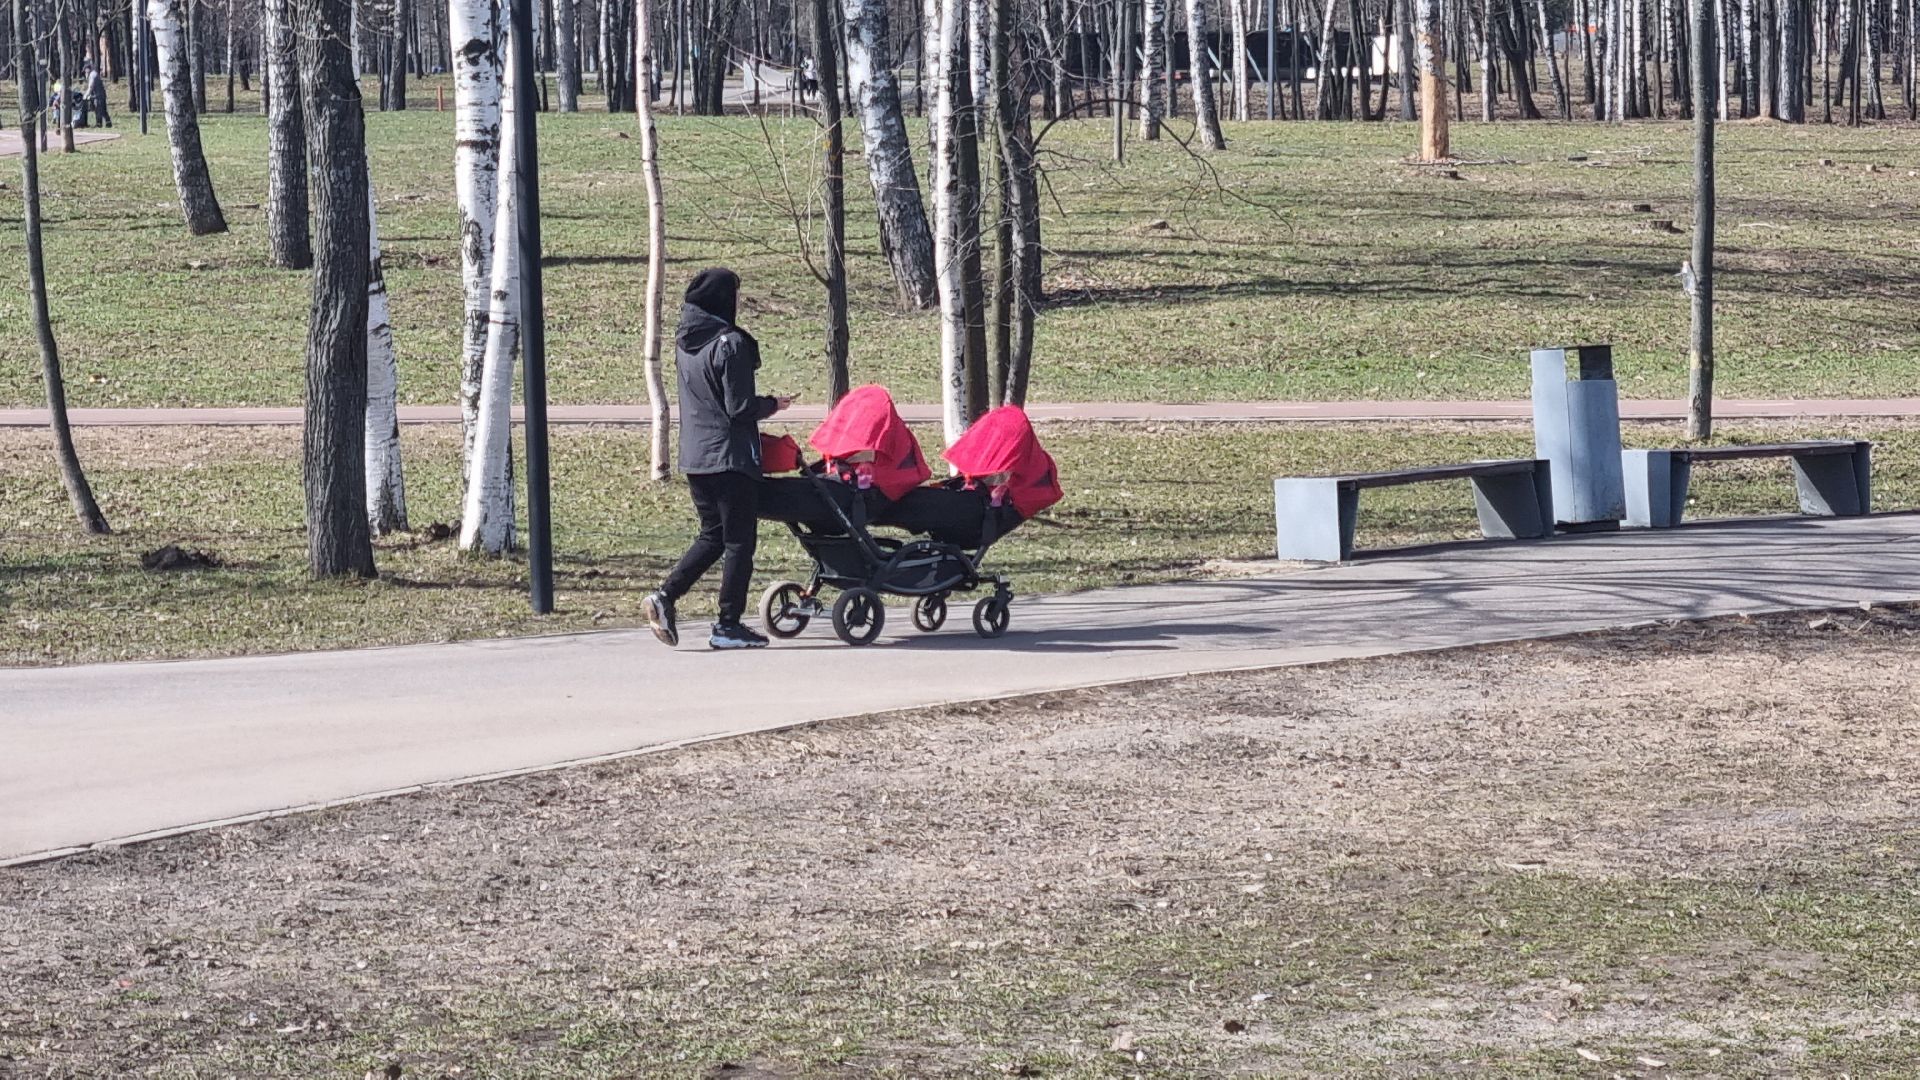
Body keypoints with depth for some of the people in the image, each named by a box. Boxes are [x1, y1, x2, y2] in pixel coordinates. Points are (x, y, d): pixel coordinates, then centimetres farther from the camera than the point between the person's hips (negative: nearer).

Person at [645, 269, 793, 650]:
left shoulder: (686, 342, 9)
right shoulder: (730, 343, -16)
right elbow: (740, 407, -17)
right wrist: (773, 404, 2)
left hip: (693, 457, 8)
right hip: (731, 457, -8)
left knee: (713, 535, 18)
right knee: (739, 540, 2)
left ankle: (665, 596, 3)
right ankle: (728, 626, 3)